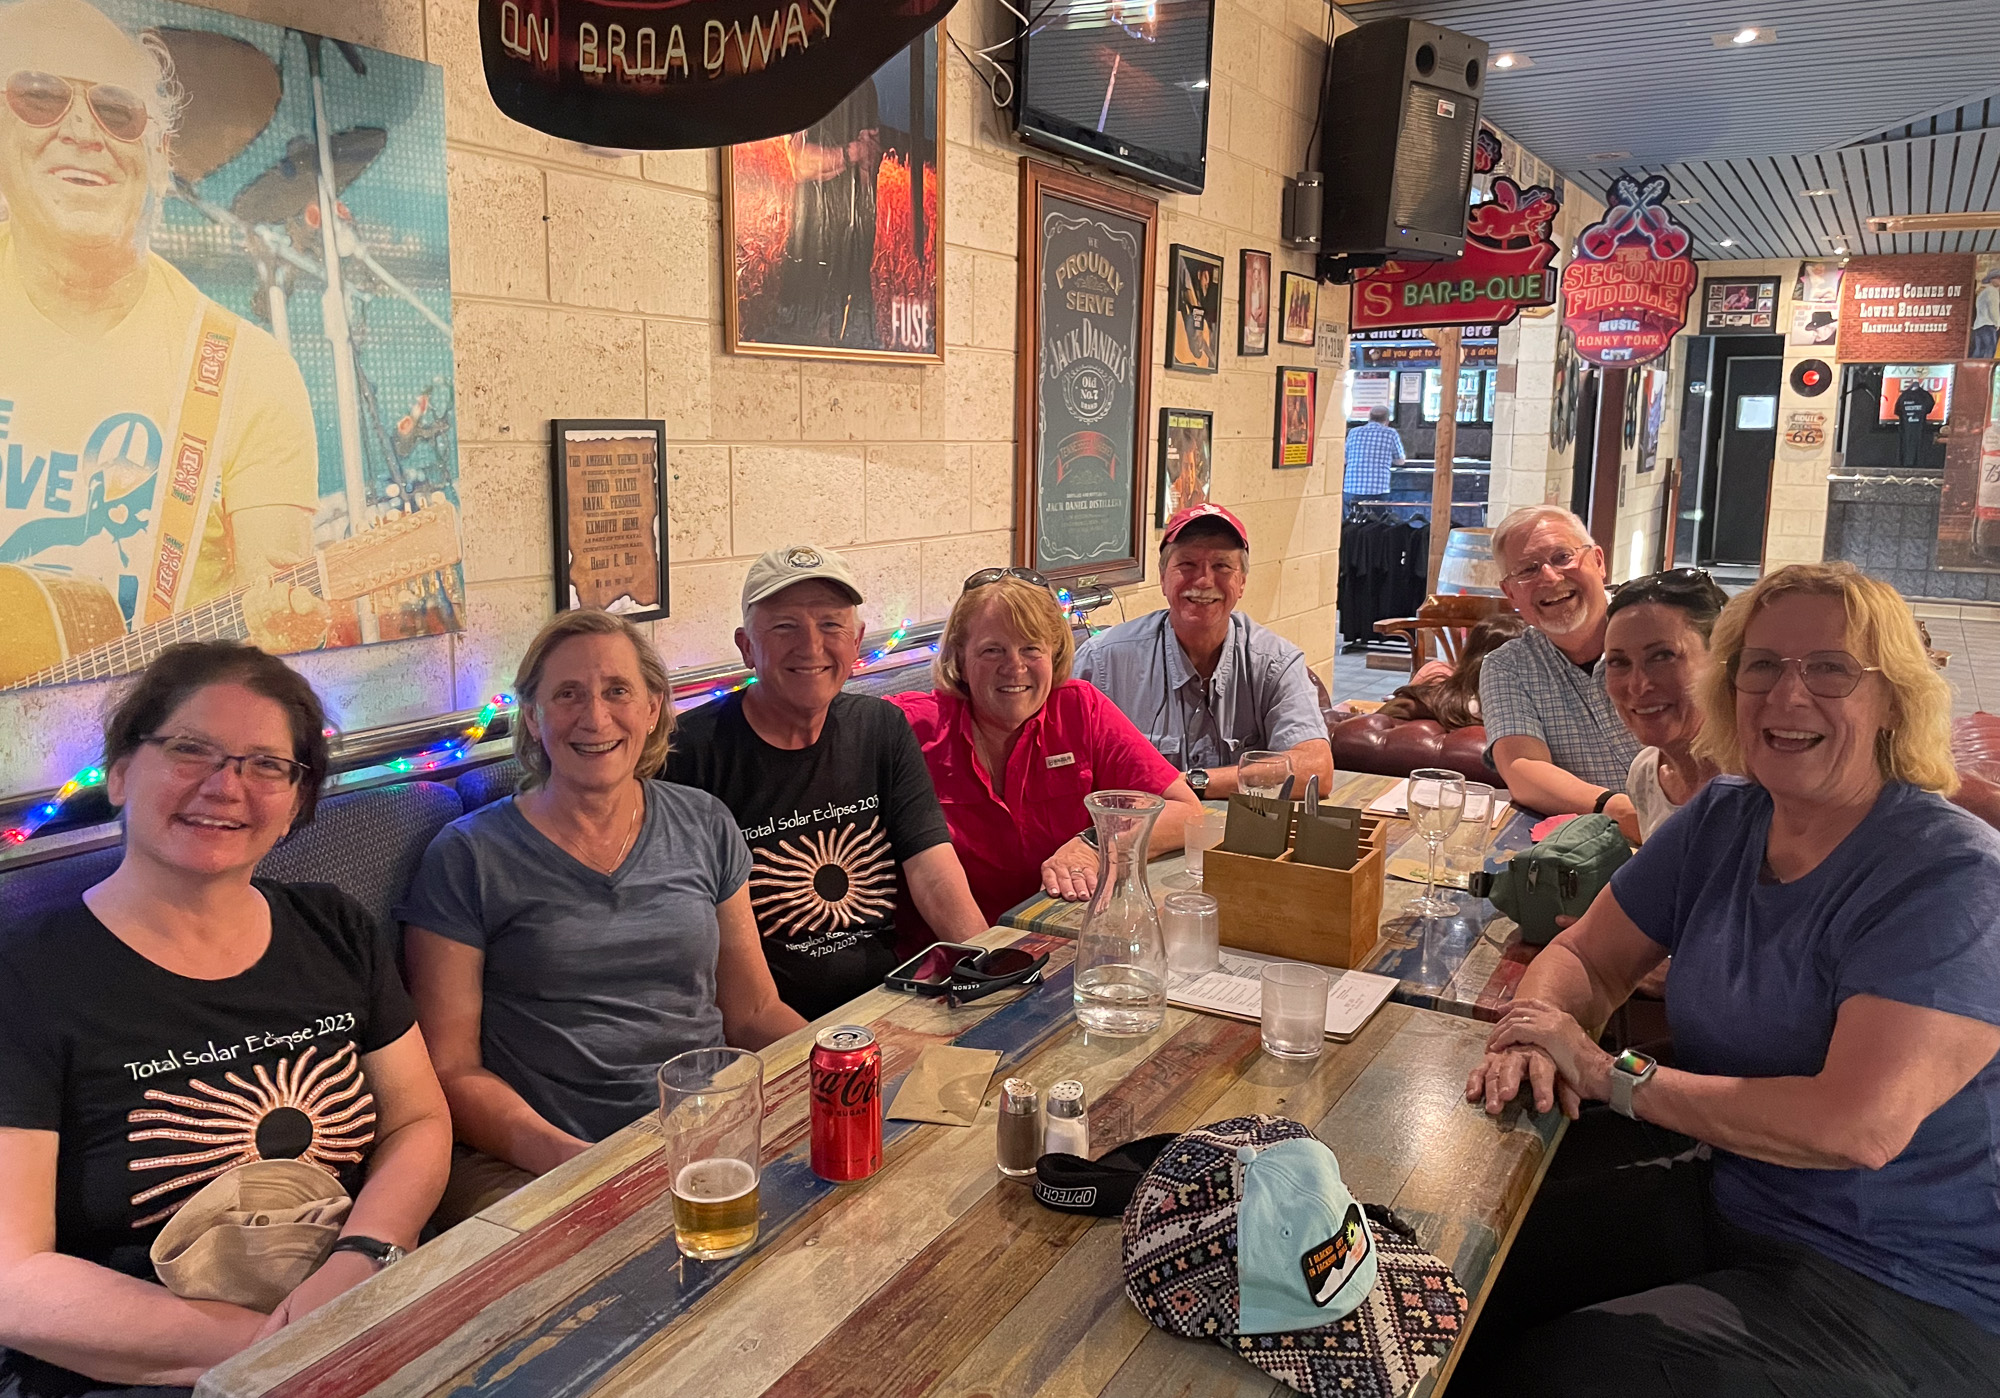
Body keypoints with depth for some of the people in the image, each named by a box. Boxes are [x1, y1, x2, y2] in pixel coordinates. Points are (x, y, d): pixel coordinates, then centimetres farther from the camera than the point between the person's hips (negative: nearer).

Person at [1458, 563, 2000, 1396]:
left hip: (1904, 1299, -6)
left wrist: (1610, 1077, -22)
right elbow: (1584, 958, 8)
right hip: (1719, 1197, 6)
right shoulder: (1723, 819, 1)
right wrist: (1534, 1033, -16)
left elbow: (1858, 1126, -30)